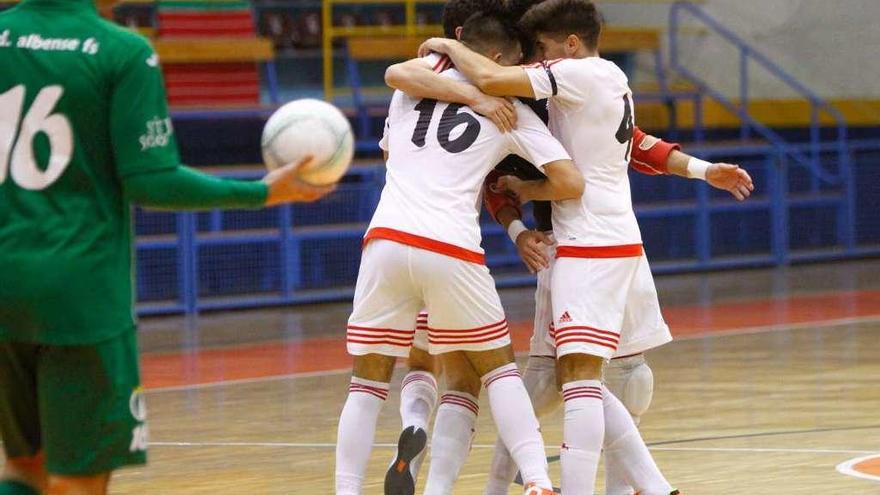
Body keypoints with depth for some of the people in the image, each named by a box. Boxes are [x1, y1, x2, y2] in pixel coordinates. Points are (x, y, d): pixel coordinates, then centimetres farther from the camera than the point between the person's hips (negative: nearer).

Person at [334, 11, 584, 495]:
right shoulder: (512, 112, 10)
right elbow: (571, 183, 4)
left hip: (386, 239, 2)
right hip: (452, 250, -2)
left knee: (367, 383, 12)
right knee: (499, 369, 16)